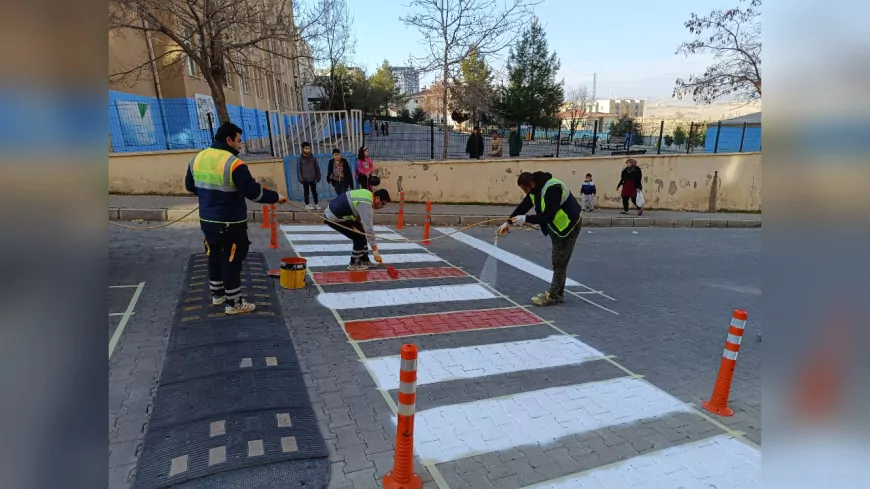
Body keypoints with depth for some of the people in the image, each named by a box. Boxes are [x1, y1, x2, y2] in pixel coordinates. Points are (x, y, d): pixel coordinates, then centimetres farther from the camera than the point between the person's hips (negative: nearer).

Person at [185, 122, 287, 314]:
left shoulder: (197, 158, 5)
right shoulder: (233, 164, -21)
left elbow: (190, 187, 17)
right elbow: (254, 192, -23)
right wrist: (276, 197, -10)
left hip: (207, 220, 8)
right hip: (230, 223, -8)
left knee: (215, 256, 20)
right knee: (232, 260, 2)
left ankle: (217, 294, 33)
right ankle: (233, 303, 10)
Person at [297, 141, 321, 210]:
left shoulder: (313, 158, 1)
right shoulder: (300, 158, -5)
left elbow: (317, 168, 5)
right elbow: (298, 169, -4)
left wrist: (318, 177, 2)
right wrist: (300, 178, -10)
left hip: (313, 179, 2)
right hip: (305, 179, -2)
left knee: (314, 192, 9)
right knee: (306, 192, 8)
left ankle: (316, 204, 19)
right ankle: (307, 204, 17)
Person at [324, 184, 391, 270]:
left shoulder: (368, 195, 1)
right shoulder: (365, 204, -28)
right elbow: (368, 228, -29)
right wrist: (375, 252, -27)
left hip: (340, 214, 10)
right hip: (333, 217, -10)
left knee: (361, 234, 12)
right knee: (359, 237, -10)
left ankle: (364, 260, 21)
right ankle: (354, 263, 5)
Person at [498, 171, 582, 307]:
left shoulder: (552, 189, -30)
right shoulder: (535, 189, -1)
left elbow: (548, 216, -34)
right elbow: (523, 206, 8)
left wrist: (525, 219, -32)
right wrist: (508, 222, 5)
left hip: (568, 226, -10)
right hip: (556, 226, 10)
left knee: (560, 262, -5)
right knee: (558, 261, 14)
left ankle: (551, 296, 1)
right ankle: (558, 294, 22)